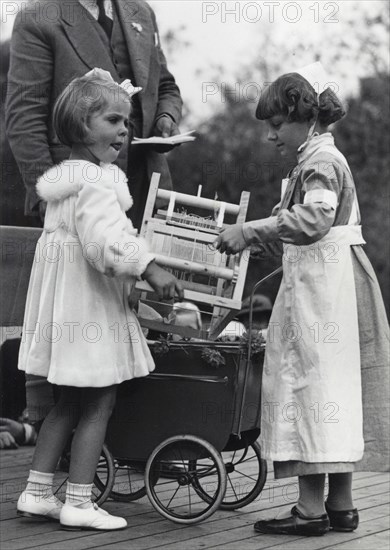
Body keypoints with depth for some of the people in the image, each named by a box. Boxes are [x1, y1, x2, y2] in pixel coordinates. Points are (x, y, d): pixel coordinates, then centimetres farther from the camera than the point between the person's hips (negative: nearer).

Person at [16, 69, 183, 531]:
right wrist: (149, 269, -30)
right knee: (99, 403, -1)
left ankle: (36, 492, 21)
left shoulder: (66, 176, 14)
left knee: (69, 403, 17)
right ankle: (78, 503, 3)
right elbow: (107, 240, -30)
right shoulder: (93, 182, -18)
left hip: (67, 302, 10)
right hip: (89, 304, -10)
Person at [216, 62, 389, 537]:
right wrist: (257, 235, 19)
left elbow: (314, 219, -27)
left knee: (313, 382, -9)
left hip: (324, 288, -10)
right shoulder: (318, 158, 20)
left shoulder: (320, 161, -11)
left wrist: (251, 230, -28)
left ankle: (311, 508, -8)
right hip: (323, 284, 10)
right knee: (333, 392, 11)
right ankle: (340, 505, 16)